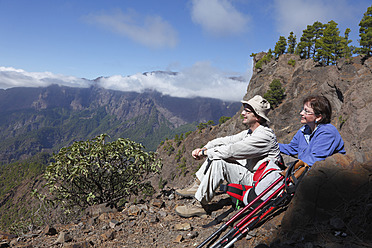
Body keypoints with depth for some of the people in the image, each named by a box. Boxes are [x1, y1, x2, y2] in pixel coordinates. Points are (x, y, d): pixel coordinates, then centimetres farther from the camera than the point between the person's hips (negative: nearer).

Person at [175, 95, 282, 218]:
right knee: (217, 152, 4)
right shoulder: (250, 132, 9)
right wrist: (204, 148, -7)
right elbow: (228, 140, 6)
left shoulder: (264, 136, -23)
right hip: (248, 172, 10)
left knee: (218, 162, -26)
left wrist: (206, 152, -17)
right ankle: (197, 186, 5)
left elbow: (232, 150, -27)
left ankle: (200, 205, -15)